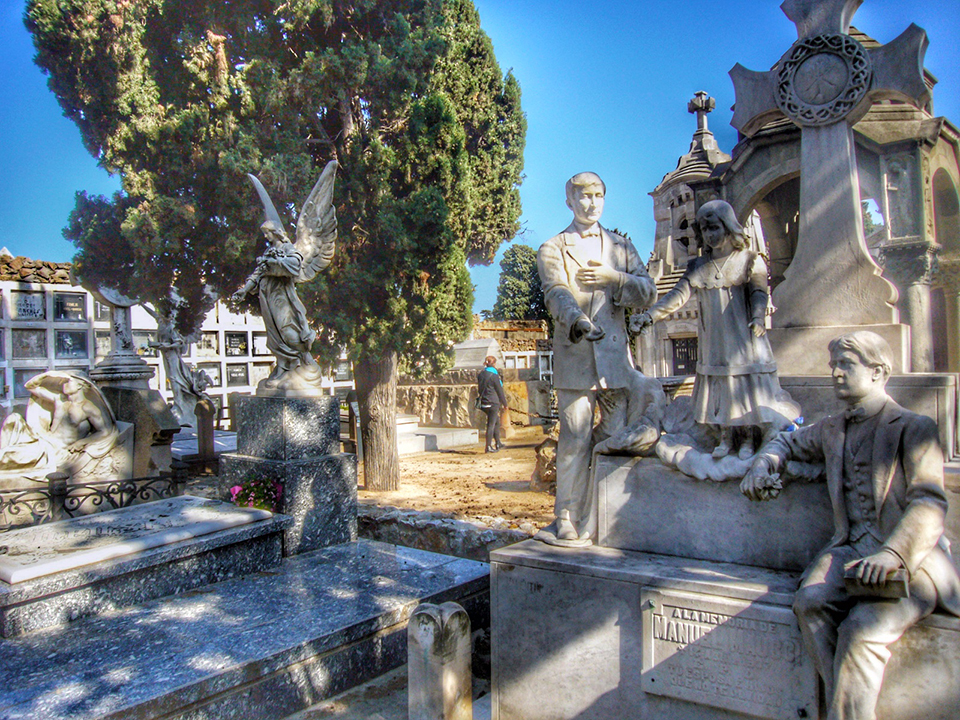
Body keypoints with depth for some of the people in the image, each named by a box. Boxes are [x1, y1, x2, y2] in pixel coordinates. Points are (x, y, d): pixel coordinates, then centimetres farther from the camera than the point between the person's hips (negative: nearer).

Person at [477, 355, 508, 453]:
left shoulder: (480, 374, 7)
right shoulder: (494, 375, -14)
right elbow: (500, 391, -8)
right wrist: (505, 404, 2)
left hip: (484, 403, 8)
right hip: (493, 403, -8)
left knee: (496, 421, 21)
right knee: (491, 424, -2)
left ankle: (498, 443, 28)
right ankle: (488, 446, -1)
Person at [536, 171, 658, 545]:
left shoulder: (621, 247, 19)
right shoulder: (552, 249, 8)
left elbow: (648, 294, 10)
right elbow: (556, 294, -11)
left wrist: (613, 278, -8)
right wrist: (579, 321, -32)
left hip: (616, 357, 4)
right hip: (574, 358, -3)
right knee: (574, 441, -4)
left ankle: (594, 524, 13)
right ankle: (568, 525, 6)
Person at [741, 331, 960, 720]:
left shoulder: (914, 428, 1)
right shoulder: (832, 430, 19)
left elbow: (929, 504, -9)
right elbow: (787, 441, 38)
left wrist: (892, 553, -26)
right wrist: (763, 464, 13)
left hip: (909, 558, -4)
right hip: (850, 551, 4)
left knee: (862, 629, -30)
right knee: (809, 603, -26)